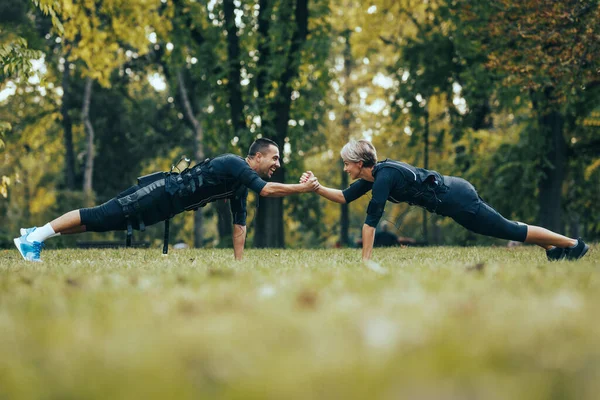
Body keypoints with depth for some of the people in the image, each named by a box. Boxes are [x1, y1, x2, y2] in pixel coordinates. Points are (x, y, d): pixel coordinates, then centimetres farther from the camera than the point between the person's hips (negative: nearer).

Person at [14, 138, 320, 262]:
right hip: (162, 192, -9)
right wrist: (303, 188, -22)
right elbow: (267, 190, -28)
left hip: (167, 206, 9)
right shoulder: (235, 165, -14)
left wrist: (239, 262, 7)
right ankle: (36, 235, -4)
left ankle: (36, 234, 13)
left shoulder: (239, 187, 13)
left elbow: (240, 224, 14)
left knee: (104, 222, 10)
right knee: (101, 217, -8)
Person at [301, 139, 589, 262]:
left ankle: (572, 244, 8)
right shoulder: (373, 175, 6)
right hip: (455, 192, 9)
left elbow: (371, 221, -23)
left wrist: (365, 260, -20)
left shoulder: (383, 178, -21)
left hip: (455, 200, -9)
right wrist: (316, 187, 3)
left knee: (509, 230, -1)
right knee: (505, 229, 21)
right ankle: (554, 249, 32)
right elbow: (344, 197, 15)